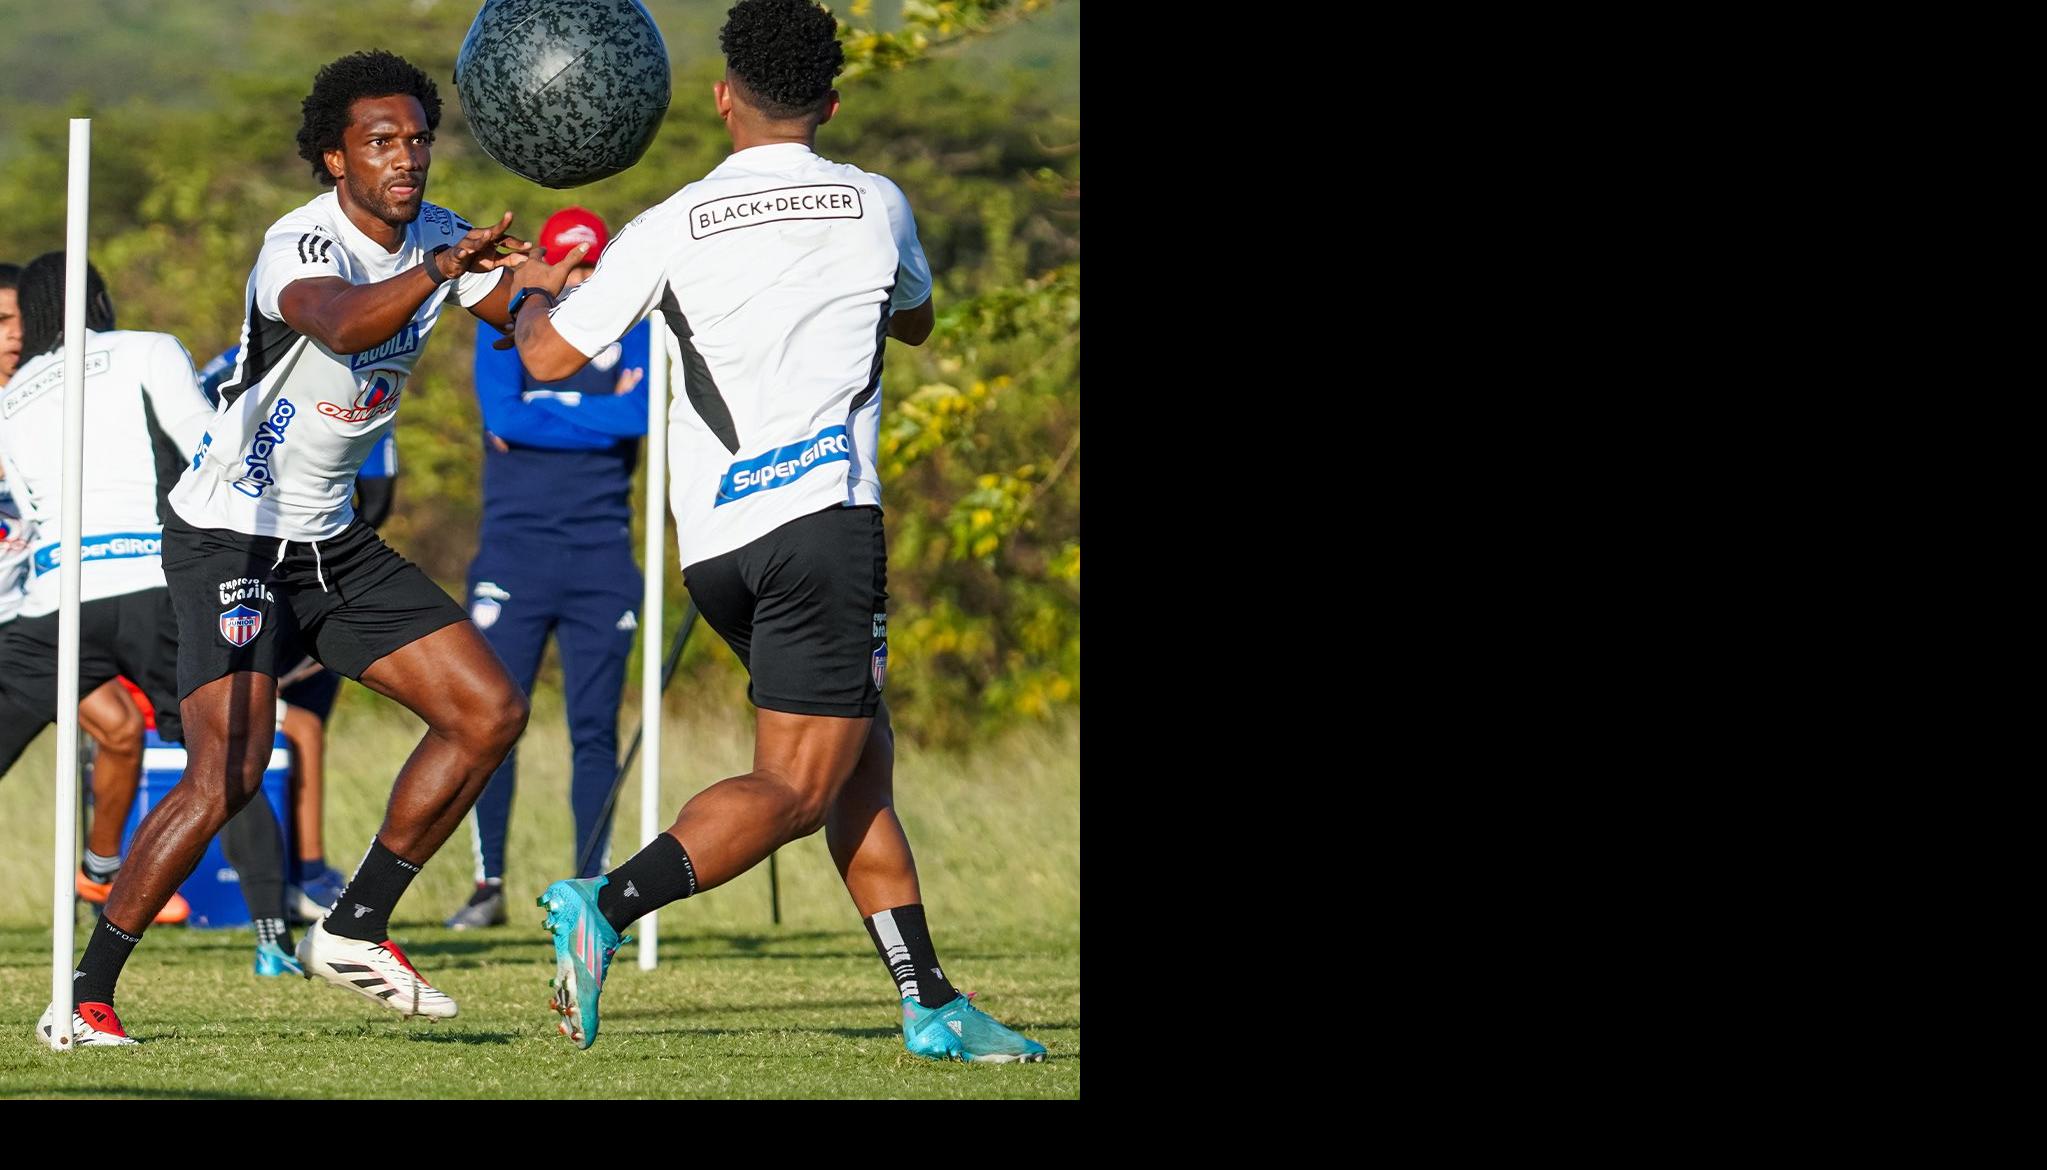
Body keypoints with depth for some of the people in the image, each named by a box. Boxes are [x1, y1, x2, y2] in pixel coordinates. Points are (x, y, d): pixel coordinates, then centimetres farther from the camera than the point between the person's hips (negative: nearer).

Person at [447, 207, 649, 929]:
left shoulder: (631, 332, 9)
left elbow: (640, 418, -10)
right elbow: (503, 415, -11)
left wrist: (538, 412, -8)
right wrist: (599, 412, -8)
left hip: (601, 552, 1)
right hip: (516, 547, -1)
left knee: (595, 729, 1)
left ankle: (591, 885, 6)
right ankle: (489, 884, 3)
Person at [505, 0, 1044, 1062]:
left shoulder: (672, 230, 6)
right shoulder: (876, 208, 8)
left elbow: (547, 356, 7)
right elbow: (916, 319, 29)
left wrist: (534, 287, 28)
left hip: (711, 540, 4)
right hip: (822, 516, -4)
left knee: (861, 765, 13)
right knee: (796, 785, -7)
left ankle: (930, 1005, 11)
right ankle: (608, 904, -27)